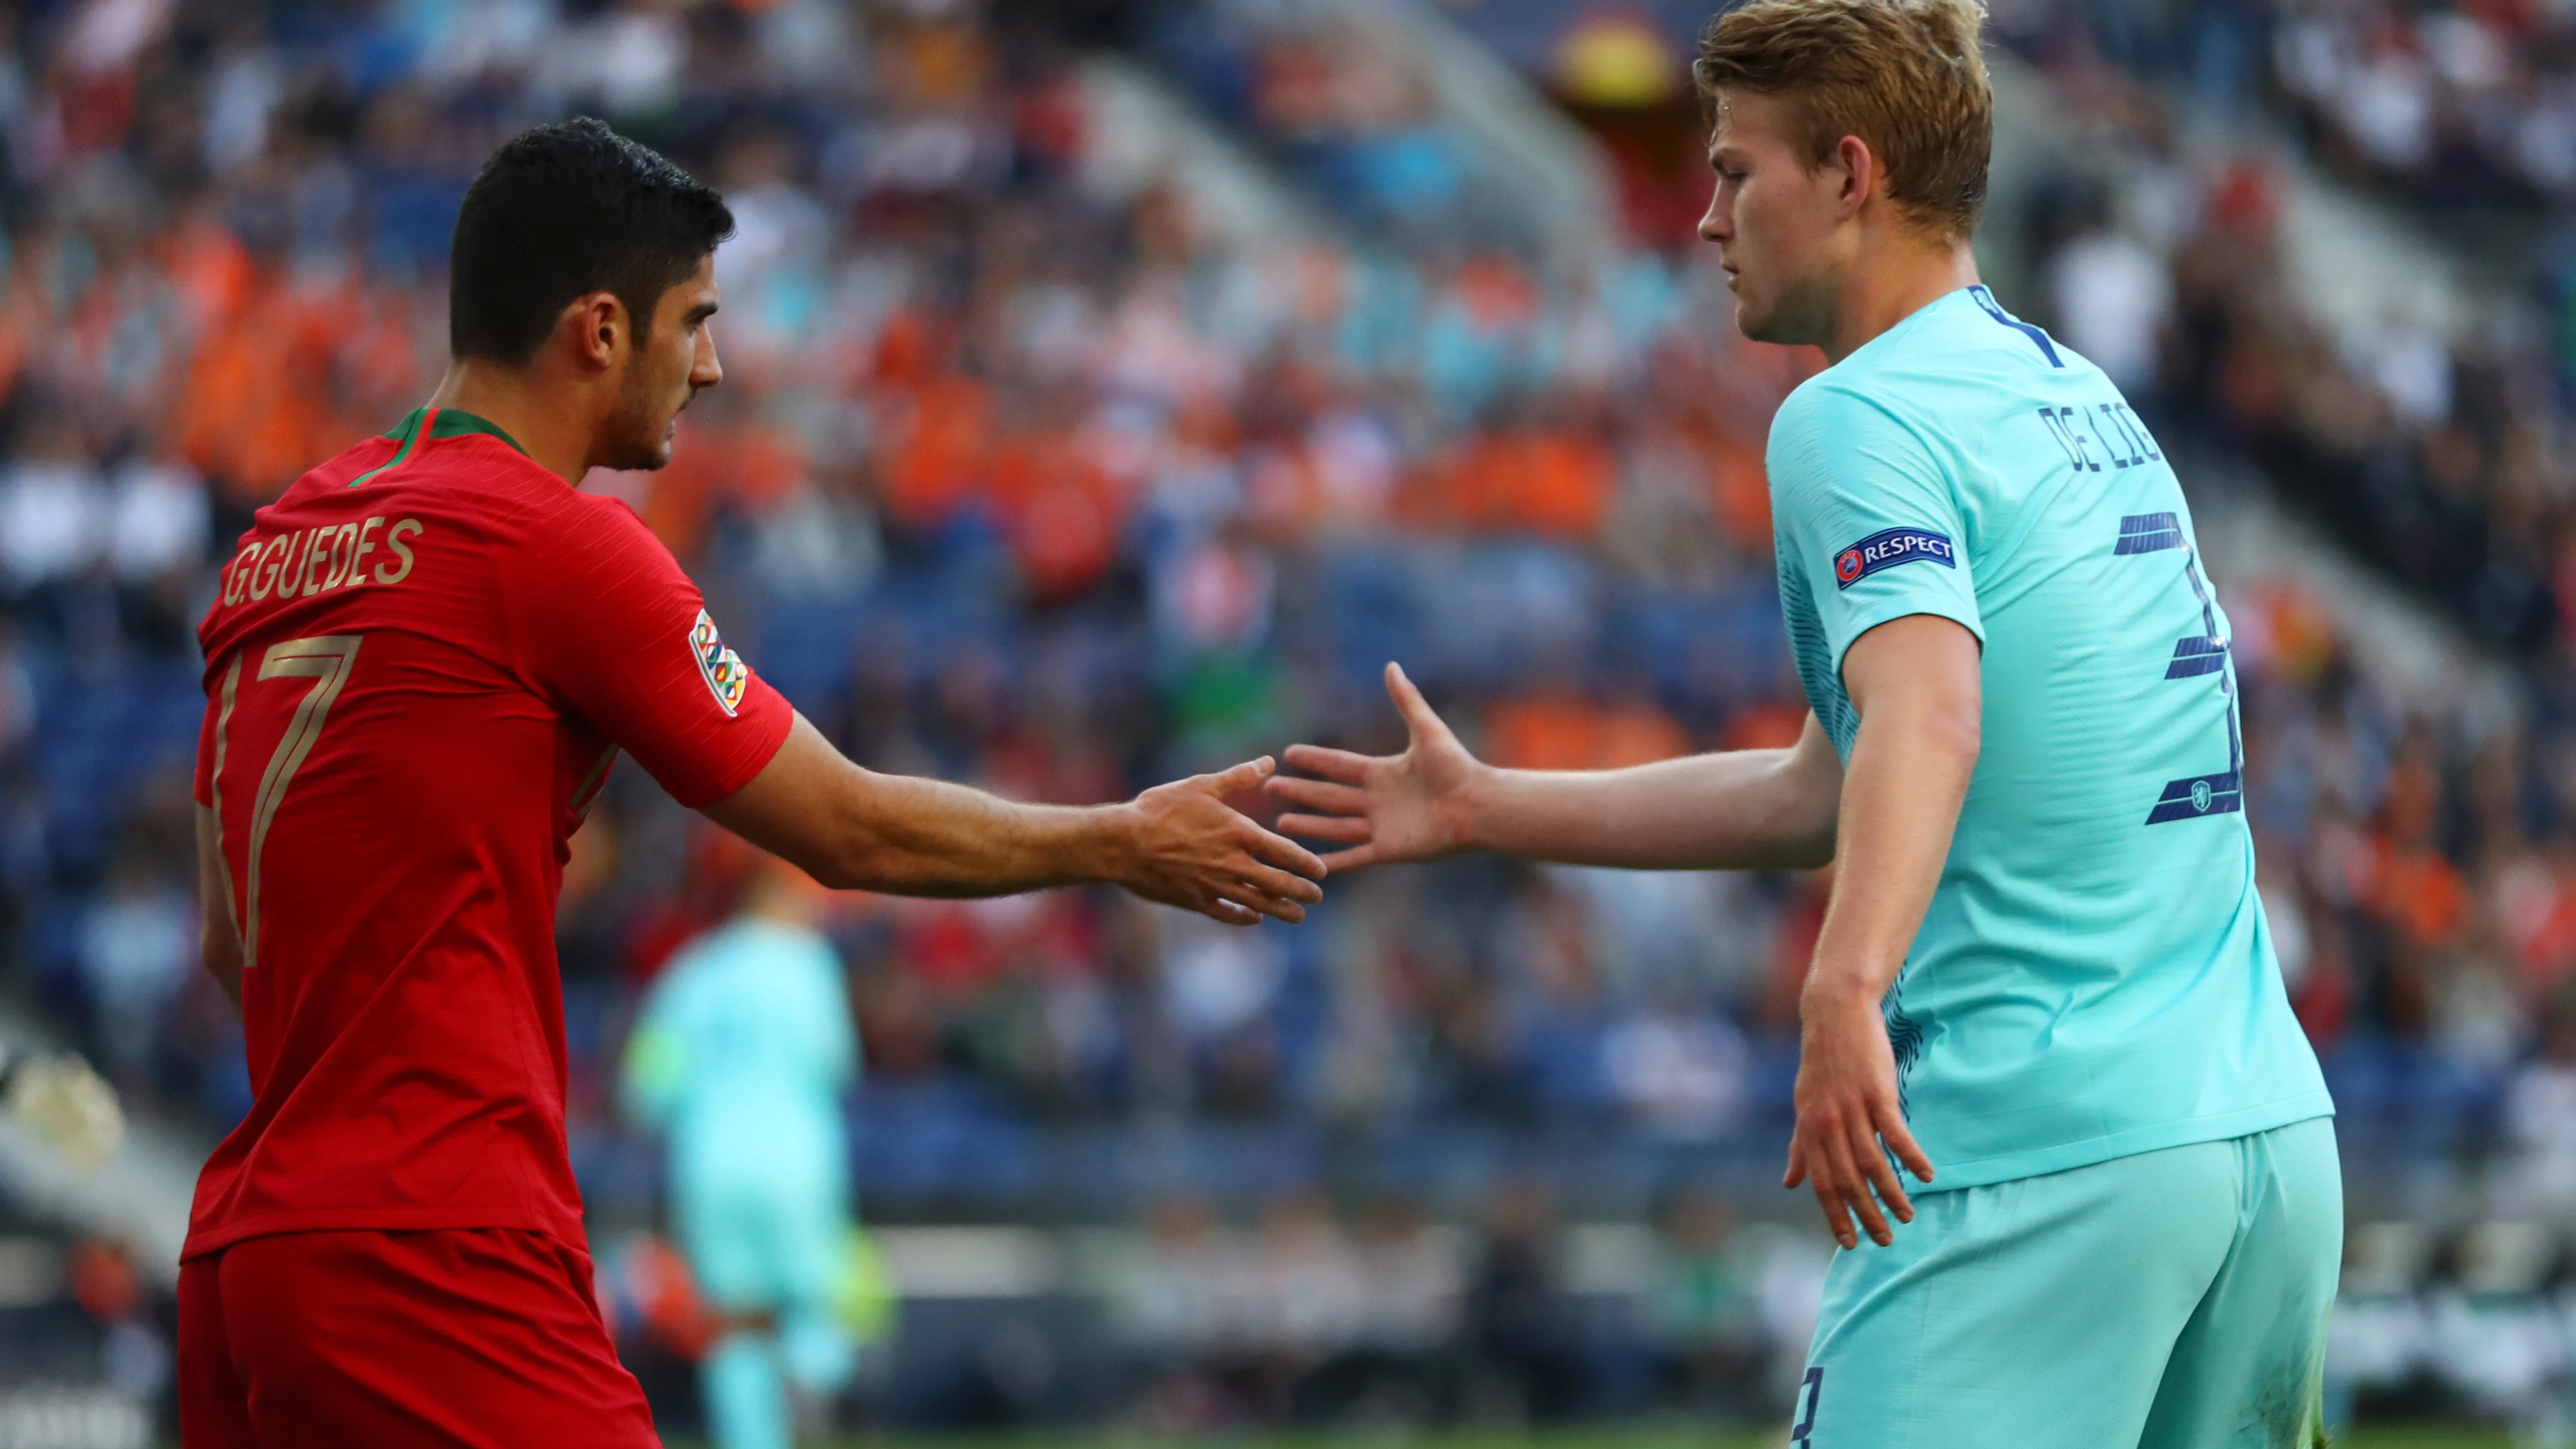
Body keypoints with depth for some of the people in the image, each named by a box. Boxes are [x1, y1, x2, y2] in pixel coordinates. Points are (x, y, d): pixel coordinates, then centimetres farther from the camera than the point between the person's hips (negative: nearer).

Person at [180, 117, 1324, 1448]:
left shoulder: (282, 539, 16)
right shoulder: (560, 545, -8)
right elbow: (851, 830, 1)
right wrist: (1123, 847, 14)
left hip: (238, 1261, 9)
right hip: (433, 1268, -9)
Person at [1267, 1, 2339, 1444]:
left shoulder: (1858, 417, -6)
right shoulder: (2079, 399, 21)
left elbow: (1924, 716, -26)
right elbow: (1839, 790, 26)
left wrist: (1846, 994, -42)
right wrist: (1485, 810, 31)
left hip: (2049, 1157, -9)